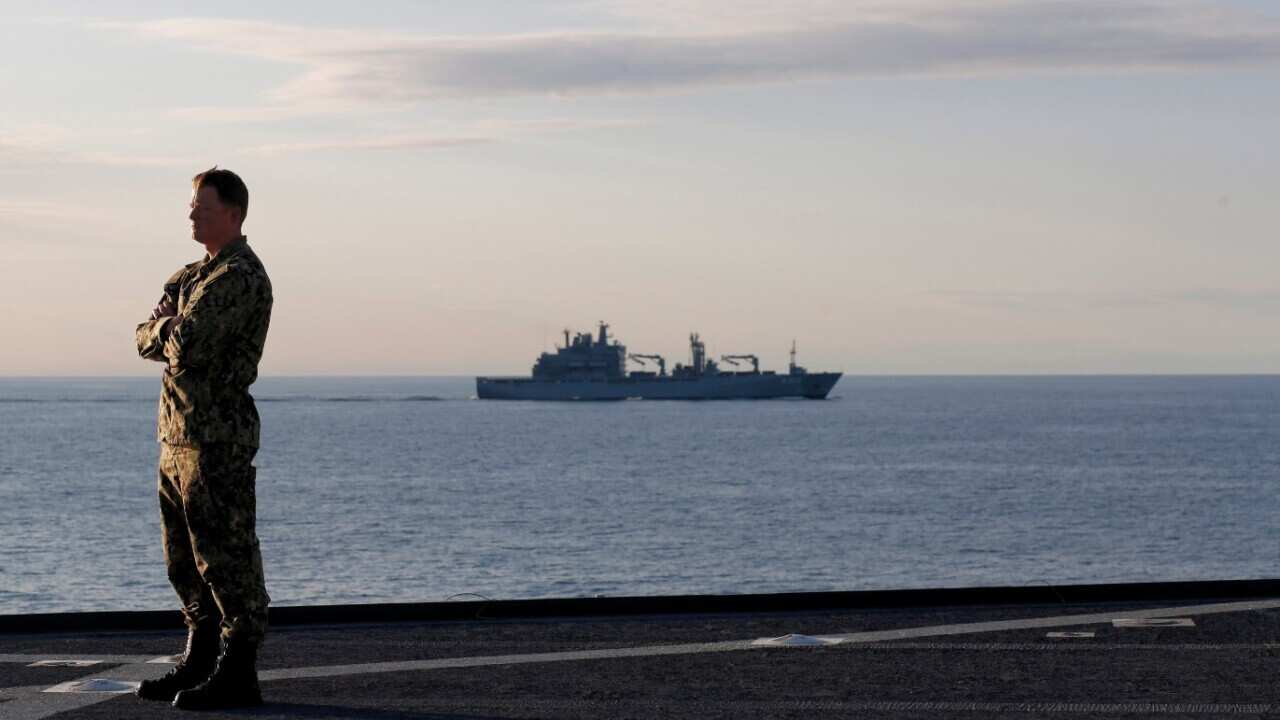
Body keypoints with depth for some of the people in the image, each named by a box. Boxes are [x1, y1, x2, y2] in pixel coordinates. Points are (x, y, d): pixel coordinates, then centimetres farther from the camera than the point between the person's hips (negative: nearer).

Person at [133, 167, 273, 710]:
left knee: (225, 555, -7)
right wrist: (168, 330, -5)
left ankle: (237, 675, -4)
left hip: (218, 436, -10)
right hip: (178, 435, 10)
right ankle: (201, 660, 23)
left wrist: (167, 330, -1)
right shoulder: (193, 275, 20)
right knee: (185, 559, 14)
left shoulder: (241, 277, -13)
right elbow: (146, 339, 16)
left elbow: (183, 347, -22)